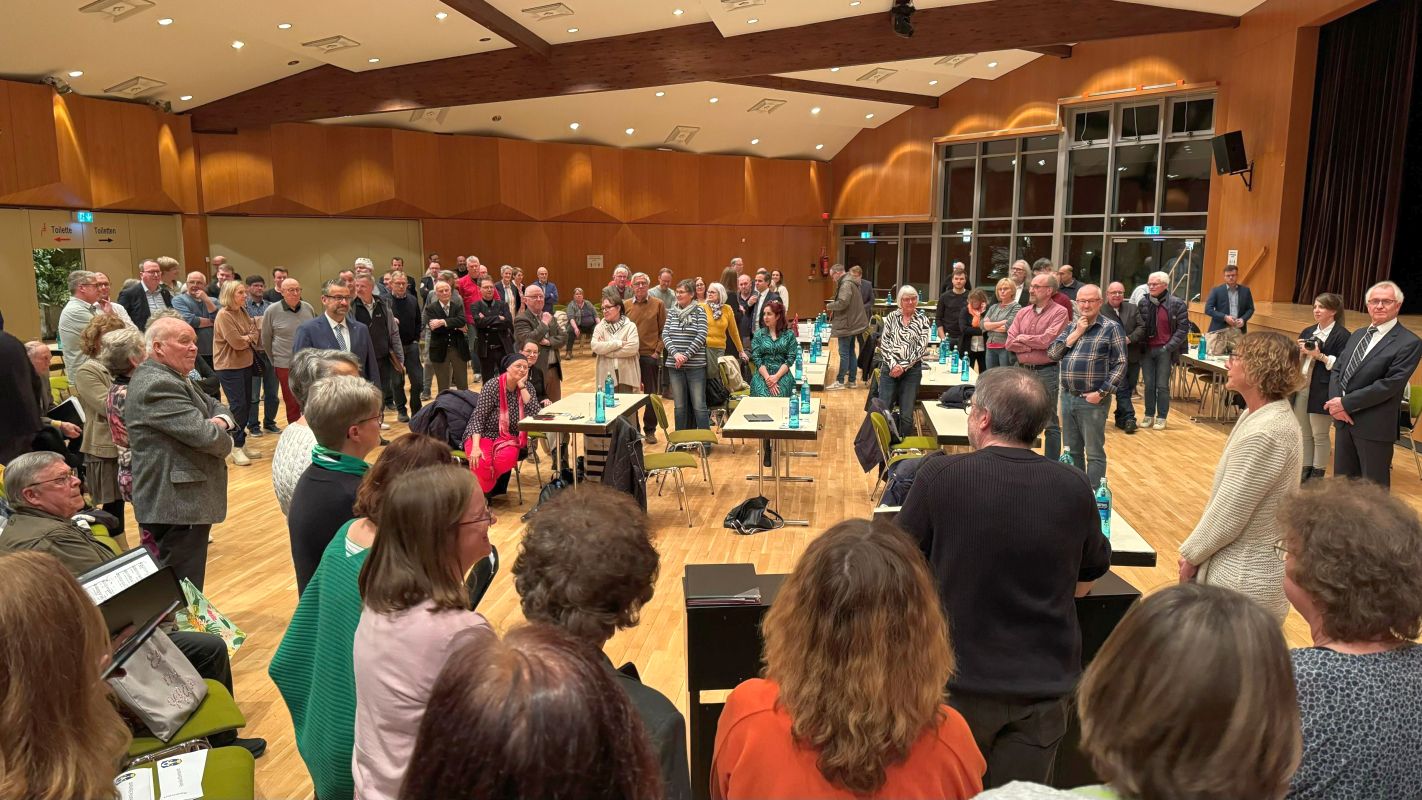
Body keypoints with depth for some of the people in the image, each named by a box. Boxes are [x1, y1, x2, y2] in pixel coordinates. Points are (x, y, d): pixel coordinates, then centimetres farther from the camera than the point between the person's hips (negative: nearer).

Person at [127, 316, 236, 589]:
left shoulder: (172, 378, 15)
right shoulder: (158, 385, -19)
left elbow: (215, 406, 17)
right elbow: (205, 435, -25)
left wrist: (221, 421, -7)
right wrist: (226, 441, -3)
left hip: (181, 499, 11)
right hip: (177, 505, -11)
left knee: (184, 587, 21)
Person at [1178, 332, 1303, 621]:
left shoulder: (1264, 434, -26)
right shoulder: (1265, 414, 5)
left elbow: (1228, 514, -22)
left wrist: (1190, 554, -7)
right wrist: (1196, 550, 9)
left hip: (1243, 579, -9)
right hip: (1247, 567, 9)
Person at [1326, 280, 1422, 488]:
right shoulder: (1357, 334, 14)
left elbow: (1390, 384, -18)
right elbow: (1338, 370, 11)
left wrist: (1346, 403, -17)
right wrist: (1335, 402, -7)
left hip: (1374, 427, -6)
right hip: (1343, 421, 7)